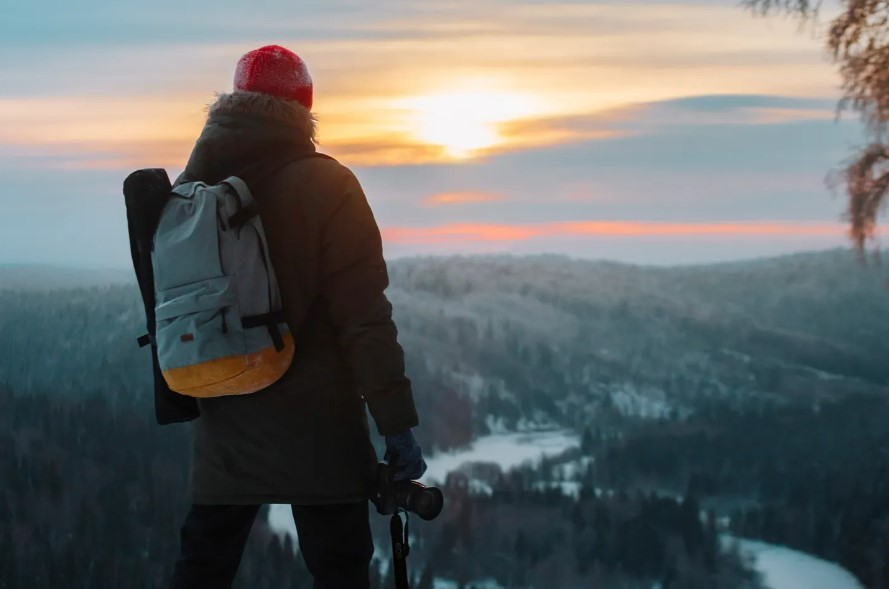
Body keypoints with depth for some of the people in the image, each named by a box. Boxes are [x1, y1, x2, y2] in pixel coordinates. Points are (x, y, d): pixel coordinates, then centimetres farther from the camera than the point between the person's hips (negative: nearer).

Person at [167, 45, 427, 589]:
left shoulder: (189, 189, 3)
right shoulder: (324, 186, -13)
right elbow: (365, 318, -17)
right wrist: (397, 423, -13)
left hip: (223, 427, 5)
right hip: (315, 426, -5)